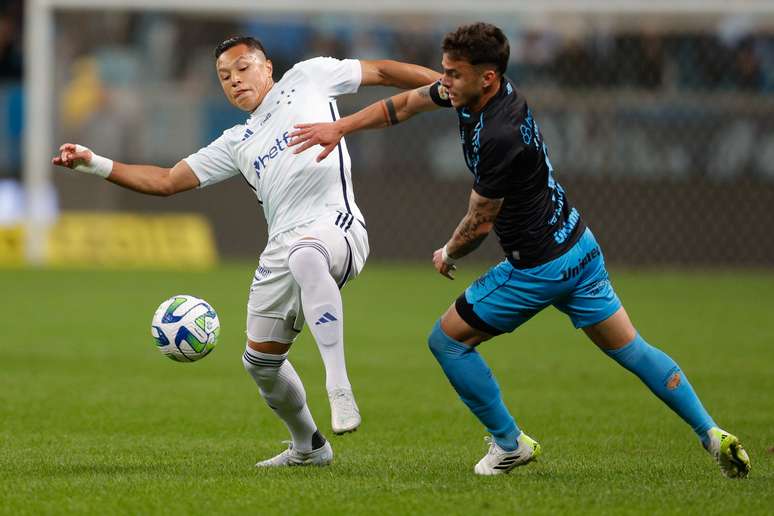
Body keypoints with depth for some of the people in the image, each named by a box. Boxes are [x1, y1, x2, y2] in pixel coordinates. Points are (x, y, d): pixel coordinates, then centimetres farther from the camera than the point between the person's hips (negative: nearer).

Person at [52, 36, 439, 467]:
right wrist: (94, 164, 14)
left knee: (305, 258, -43)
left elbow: (380, 72, 17)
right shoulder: (237, 144, 24)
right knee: (261, 362, 7)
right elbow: (166, 181, 22)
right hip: (282, 249, 7)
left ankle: (339, 387, -48)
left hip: (336, 225, -7)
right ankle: (309, 447, 31)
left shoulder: (308, 78, 14)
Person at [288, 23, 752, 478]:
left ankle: (510, 444, 14)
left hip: (539, 269, -9)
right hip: (579, 246, 9)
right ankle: (711, 433, 7)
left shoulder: (498, 137, -27)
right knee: (631, 349, 13)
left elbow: (481, 223, -16)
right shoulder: (475, 90, -1)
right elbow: (406, 103, 13)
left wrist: (449, 255, 5)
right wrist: (339, 128, 9)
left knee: (447, 340, 5)